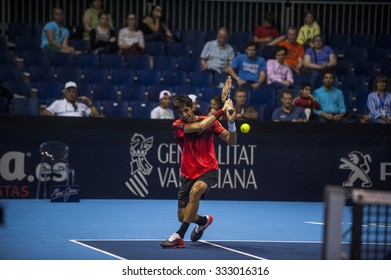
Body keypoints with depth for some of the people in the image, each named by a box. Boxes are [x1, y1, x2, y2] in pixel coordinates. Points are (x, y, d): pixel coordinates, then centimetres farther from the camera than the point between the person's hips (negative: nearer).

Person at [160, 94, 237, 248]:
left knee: (195, 191, -35)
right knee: (182, 216, 2)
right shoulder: (177, 126, -7)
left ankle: (179, 236, -31)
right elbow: (199, 127, -24)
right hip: (188, 173, 3)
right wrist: (221, 110, -23)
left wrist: (231, 122, -27)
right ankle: (204, 220, 39)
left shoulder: (209, 121, -4)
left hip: (208, 169, -3)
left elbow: (231, 140, -8)